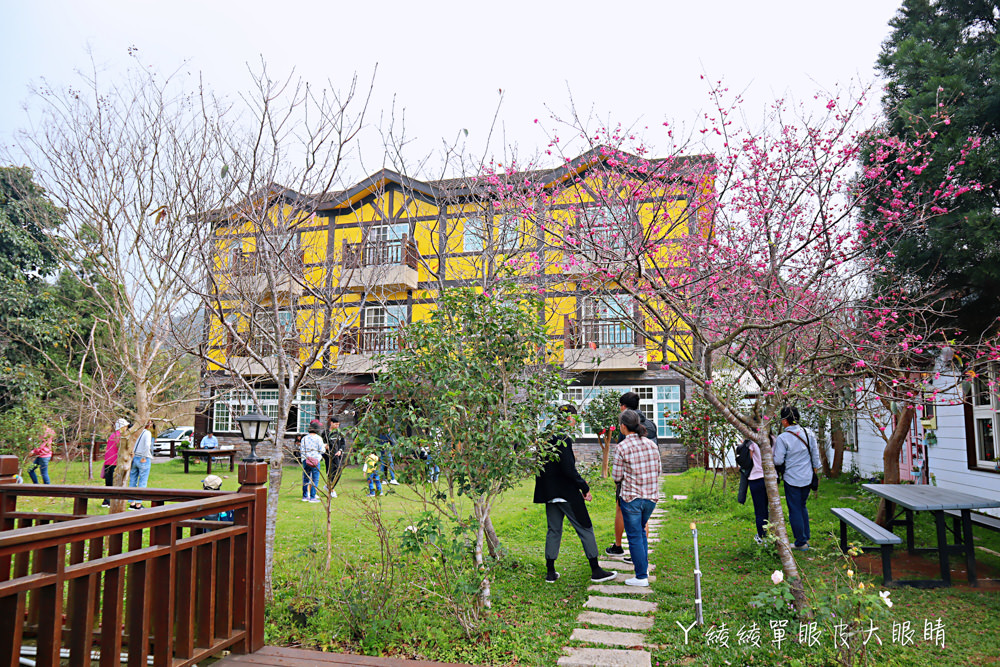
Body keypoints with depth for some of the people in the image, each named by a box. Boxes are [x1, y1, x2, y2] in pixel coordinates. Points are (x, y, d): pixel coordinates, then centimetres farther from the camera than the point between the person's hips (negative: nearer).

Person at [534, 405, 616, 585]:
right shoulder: (563, 439, -19)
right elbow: (568, 469, -23)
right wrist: (585, 488, -13)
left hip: (549, 493, 8)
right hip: (566, 493, -8)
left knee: (553, 531, 15)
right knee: (586, 529, 5)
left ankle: (550, 572, 18)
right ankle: (596, 571, 12)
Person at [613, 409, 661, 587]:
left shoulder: (621, 447, -14)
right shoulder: (652, 444, 1)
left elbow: (617, 477, -9)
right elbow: (657, 471, 9)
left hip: (631, 497, -5)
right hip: (651, 496, 5)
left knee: (634, 536, 5)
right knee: (641, 531, 23)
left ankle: (641, 576, 10)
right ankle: (644, 567, 28)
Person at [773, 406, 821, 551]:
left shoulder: (782, 438, -17)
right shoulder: (808, 433, 0)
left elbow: (778, 461, -15)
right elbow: (815, 454, 7)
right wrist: (815, 470, 20)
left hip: (792, 479, -6)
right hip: (807, 478, 6)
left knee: (795, 510, 5)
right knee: (802, 507, 21)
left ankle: (801, 542, 11)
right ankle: (806, 537, 27)